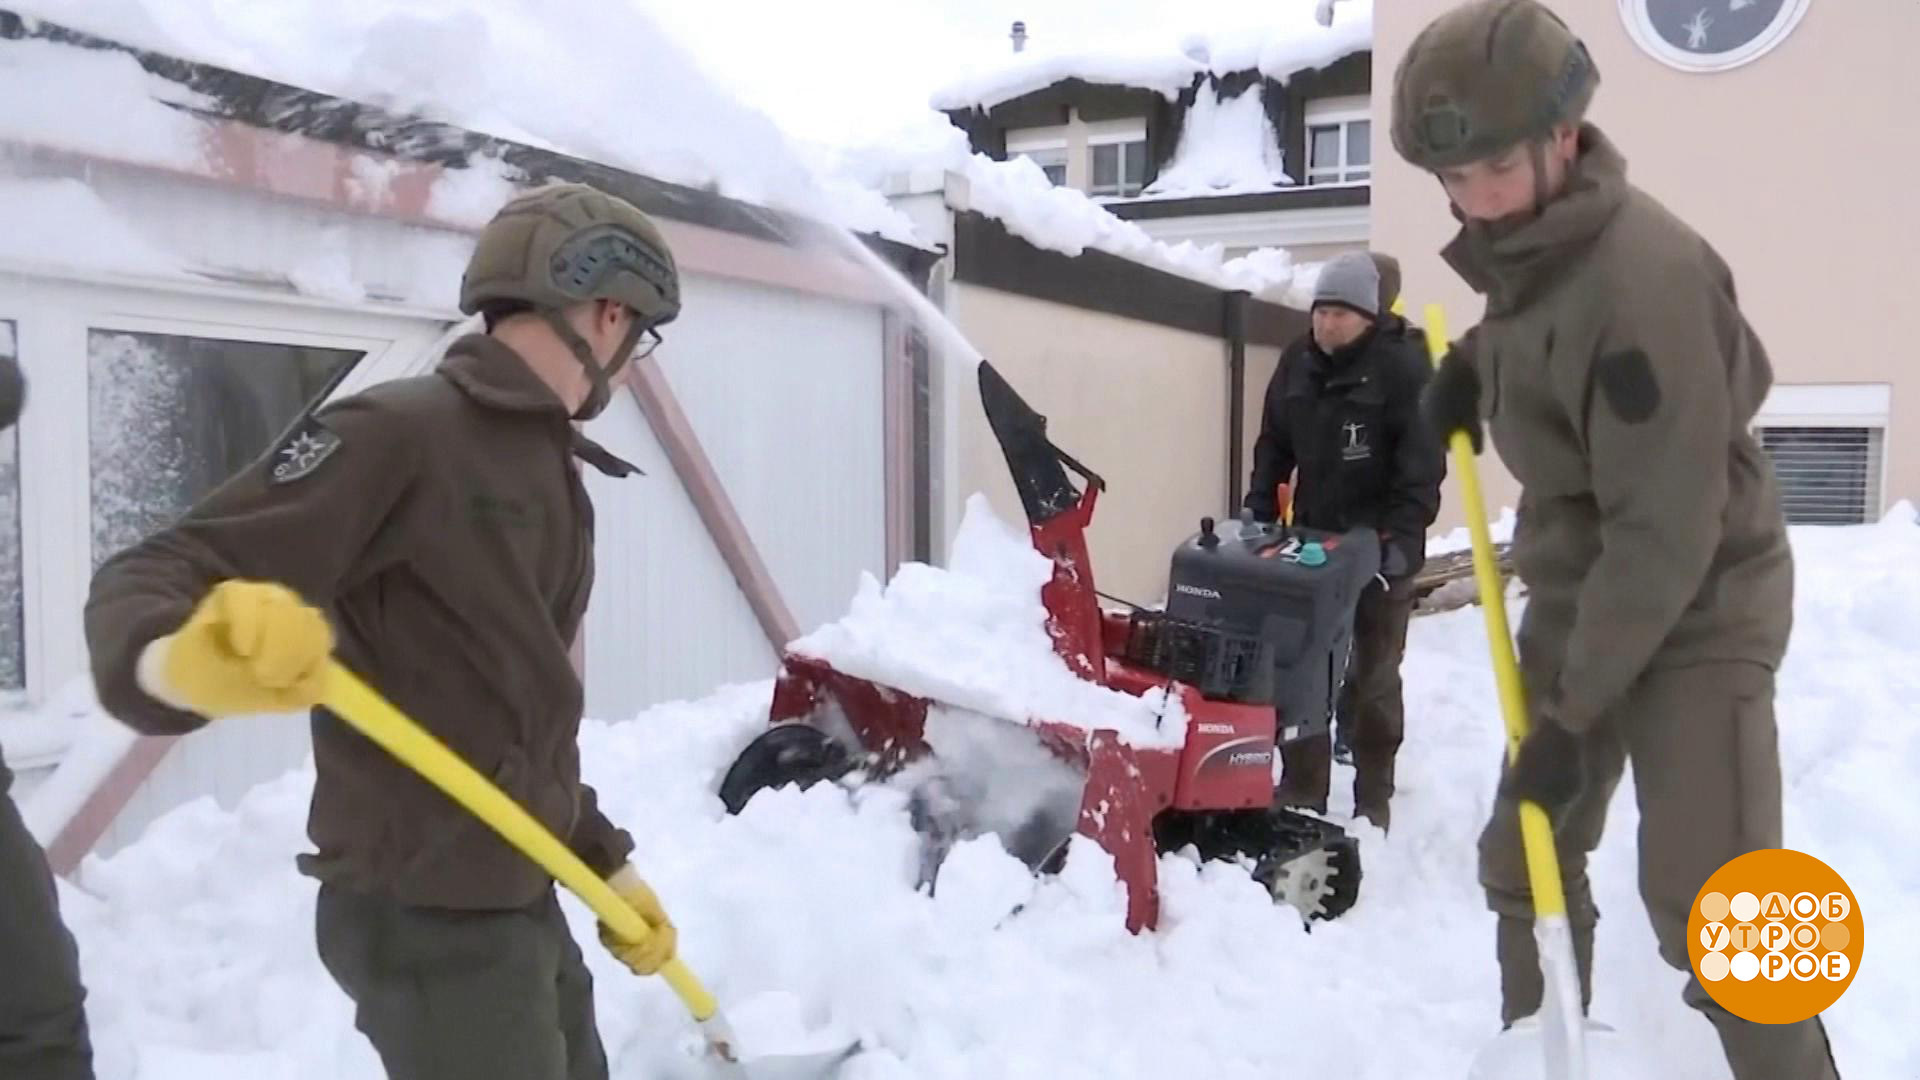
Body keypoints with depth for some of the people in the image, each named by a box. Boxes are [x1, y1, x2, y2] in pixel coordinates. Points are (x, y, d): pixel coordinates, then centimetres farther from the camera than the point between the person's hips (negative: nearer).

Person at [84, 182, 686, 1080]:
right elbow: (148, 580, -22)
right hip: (423, 916, -9)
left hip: (526, 903, 9)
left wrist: (604, 860, 17)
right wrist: (175, 661, -43)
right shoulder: (398, 432, -16)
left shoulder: (554, 476, 12)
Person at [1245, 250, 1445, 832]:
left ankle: (1373, 799, 17)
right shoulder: (1298, 362, 5)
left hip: (1380, 546, -5)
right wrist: (1258, 515, 5)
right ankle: (1301, 788, 19)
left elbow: (1423, 462, -17)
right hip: (1312, 538, 5)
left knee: (1372, 680, 6)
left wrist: (1403, 535, -25)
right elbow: (1273, 446, 12)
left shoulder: (1404, 366, -12)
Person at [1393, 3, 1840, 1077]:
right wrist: (1477, 356, 3)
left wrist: (1573, 710, -23)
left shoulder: (1641, 272, -27)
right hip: (1581, 596, 9)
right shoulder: (1523, 242, 0)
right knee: (1525, 860, 16)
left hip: (1695, 610, -8)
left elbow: (1668, 530, -27)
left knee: (1707, 909, -12)